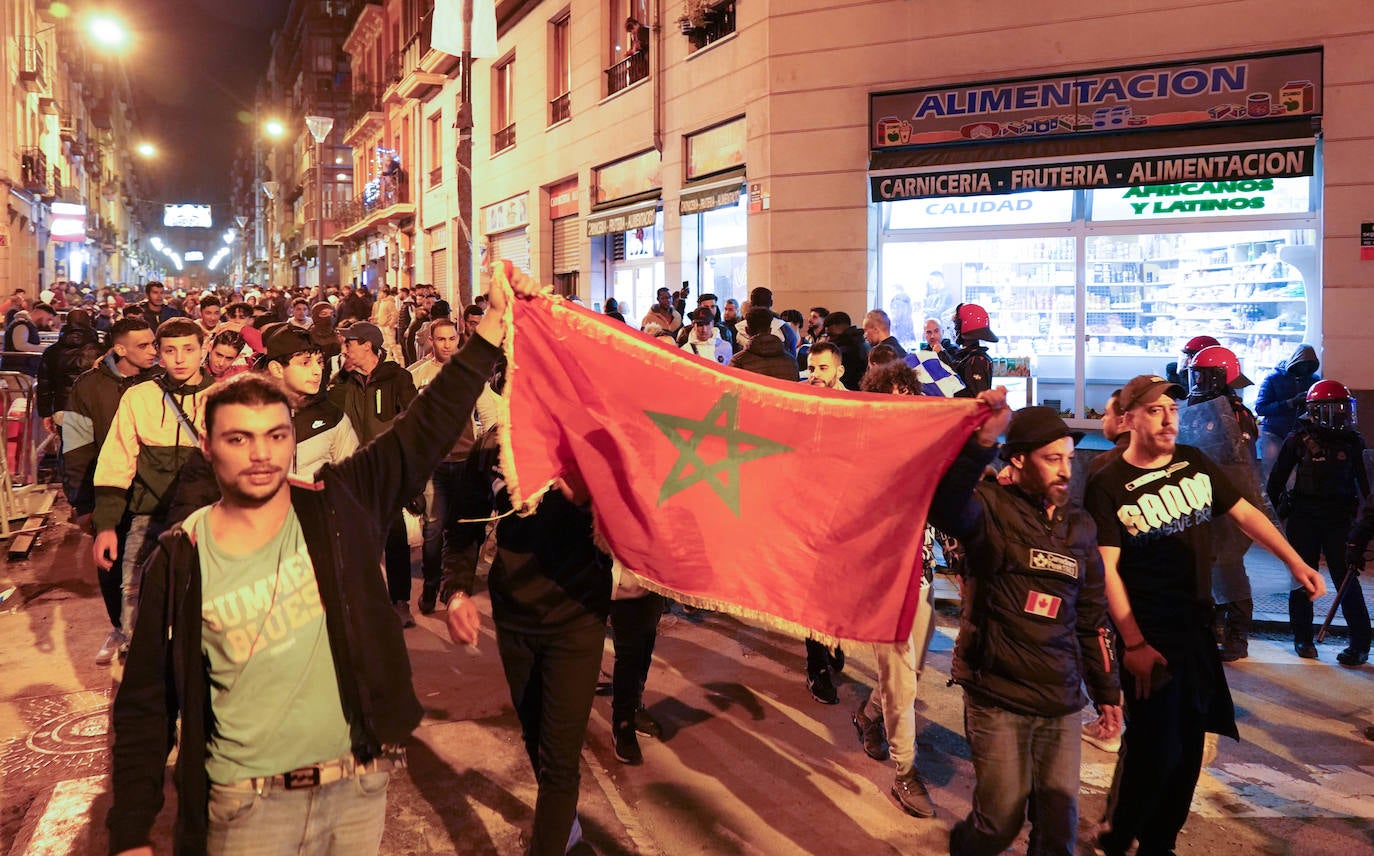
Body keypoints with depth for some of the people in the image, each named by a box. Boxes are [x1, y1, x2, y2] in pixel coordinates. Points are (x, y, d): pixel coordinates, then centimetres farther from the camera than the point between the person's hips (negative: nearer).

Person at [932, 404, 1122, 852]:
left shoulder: (1080, 526, 10)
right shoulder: (992, 506, -7)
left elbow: (1092, 616, 17)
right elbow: (945, 505, -33)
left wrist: (1107, 690, 18)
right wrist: (980, 442, -44)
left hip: (1061, 702, 5)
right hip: (996, 697, -5)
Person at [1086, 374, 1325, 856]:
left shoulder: (1195, 463, 4)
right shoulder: (1108, 485, -13)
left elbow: (1244, 513, 14)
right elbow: (1106, 569, -16)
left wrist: (1294, 562, 6)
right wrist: (1133, 642, -19)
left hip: (1198, 627, 6)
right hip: (1149, 635, -6)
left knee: (1189, 747, 12)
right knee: (1154, 748, -6)